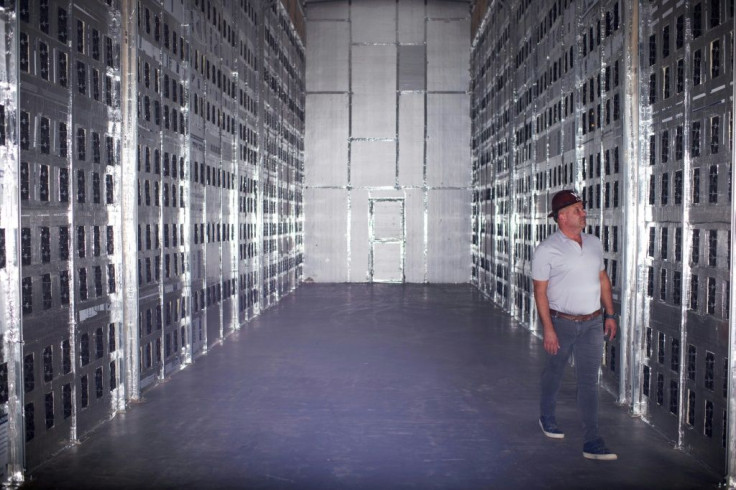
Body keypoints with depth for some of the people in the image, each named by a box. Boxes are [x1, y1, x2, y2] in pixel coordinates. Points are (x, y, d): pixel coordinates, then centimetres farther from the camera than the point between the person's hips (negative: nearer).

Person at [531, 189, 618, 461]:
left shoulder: (594, 243, 6)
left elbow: (603, 279, 14)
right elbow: (540, 290, -12)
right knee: (554, 372, 15)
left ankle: (592, 442, 4)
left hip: (592, 323, 4)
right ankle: (547, 417, 41)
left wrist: (610, 314, 11)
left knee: (589, 381, 2)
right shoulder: (546, 250, -12)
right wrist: (548, 329, -16)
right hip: (562, 322, -4)